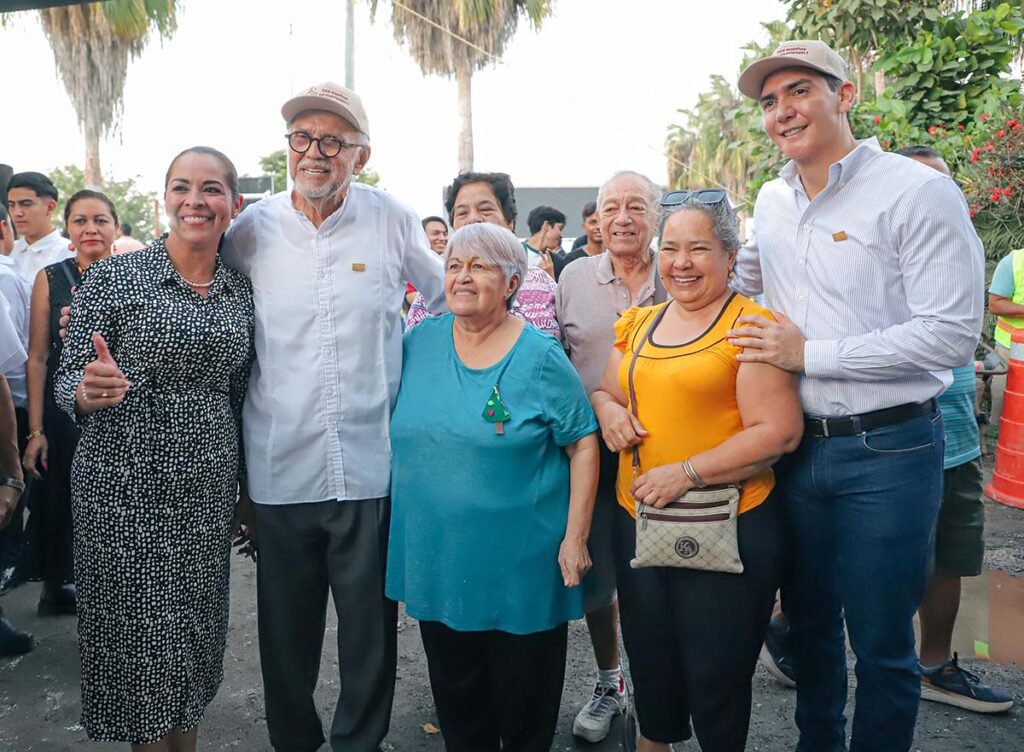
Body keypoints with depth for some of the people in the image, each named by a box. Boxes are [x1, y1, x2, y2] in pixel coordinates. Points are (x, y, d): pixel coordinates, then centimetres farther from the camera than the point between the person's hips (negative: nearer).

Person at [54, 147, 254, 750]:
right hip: (126, 490, -3)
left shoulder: (241, 291, 7)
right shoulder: (114, 278, -5)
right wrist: (92, 389, -27)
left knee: (197, 636, 12)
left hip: (209, 491, 4)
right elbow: (68, 383, -3)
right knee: (142, 640, 4)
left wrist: (249, 494, 14)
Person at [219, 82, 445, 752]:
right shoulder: (251, 230, 1)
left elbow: (449, 300, 14)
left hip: (372, 465, -1)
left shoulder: (393, 220, -1)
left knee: (371, 625, 11)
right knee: (286, 628, 14)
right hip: (280, 468, 1)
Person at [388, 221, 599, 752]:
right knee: (455, 692, 19)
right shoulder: (419, 344, 1)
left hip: (522, 563, -3)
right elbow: (397, 433, 12)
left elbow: (583, 445, -6)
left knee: (524, 700, 13)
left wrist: (575, 538, -10)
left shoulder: (540, 357, -9)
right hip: (436, 558, 4)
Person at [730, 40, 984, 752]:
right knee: (809, 621, 20)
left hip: (886, 452, -5)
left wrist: (808, 354, -18)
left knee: (880, 642, 7)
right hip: (797, 447, 6)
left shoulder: (919, 192, -12)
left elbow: (953, 335, -18)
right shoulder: (772, 201, 8)